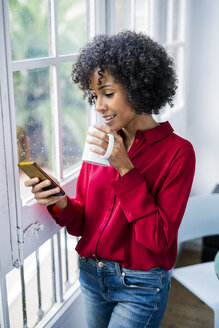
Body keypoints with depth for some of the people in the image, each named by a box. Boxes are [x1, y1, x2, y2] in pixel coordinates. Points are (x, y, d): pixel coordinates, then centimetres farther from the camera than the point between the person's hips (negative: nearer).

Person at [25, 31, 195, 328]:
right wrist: (61, 204, -20)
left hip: (140, 284, -4)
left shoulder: (177, 151, -15)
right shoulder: (100, 143, -2)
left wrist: (125, 169, -25)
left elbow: (158, 238, -20)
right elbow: (82, 225, 2)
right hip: (90, 274, 5)